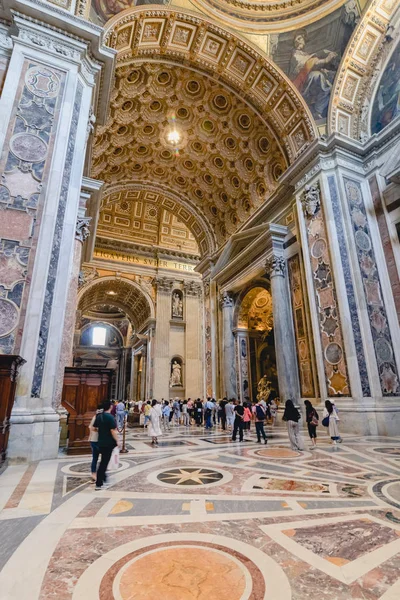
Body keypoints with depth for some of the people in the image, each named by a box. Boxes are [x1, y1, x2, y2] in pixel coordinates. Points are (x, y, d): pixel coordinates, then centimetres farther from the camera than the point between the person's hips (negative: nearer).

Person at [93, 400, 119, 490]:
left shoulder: (98, 416, 3)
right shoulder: (110, 417, -20)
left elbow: (94, 428, 10)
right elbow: (113, 431, -22)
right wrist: (117, 441, -10)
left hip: (101, 442, 7)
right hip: (109, 443, -7)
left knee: (103, 461, 22)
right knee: (104, 462, 1)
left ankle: (102, 478, 34)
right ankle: (99, 484, 6)